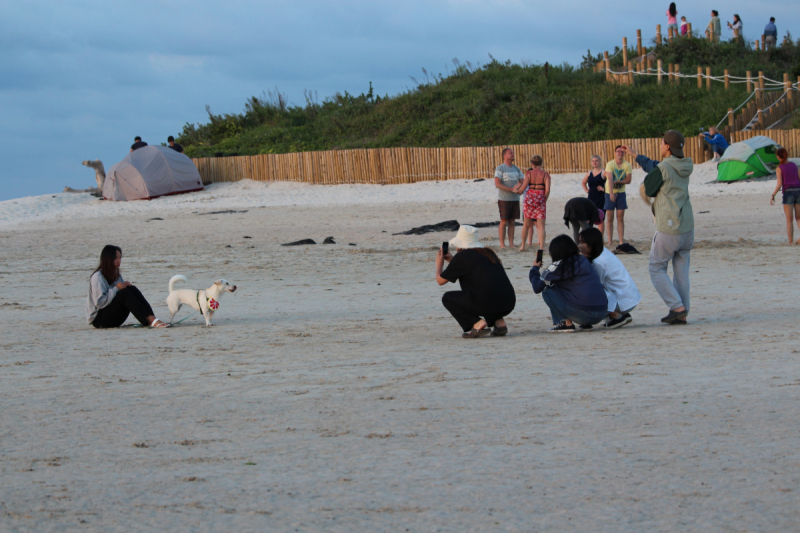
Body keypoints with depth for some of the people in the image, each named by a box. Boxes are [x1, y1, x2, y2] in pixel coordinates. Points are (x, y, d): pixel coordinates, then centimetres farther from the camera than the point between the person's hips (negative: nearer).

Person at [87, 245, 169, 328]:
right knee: (125, 293, -27)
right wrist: (116, 289, -20)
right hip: (98, 318, -8)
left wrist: (125, 286, -7)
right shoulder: (97, 277, -13)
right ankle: (150, 321, -39)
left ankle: (152, 319, -32)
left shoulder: (116, 275, 14)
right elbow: (99, 303, -22)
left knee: (132, 289, -15)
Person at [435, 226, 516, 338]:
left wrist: (439, 264, 33)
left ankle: (477, 324, -4)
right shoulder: (488, 253, 21)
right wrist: (452, 260, 42)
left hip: (488, 304, -7)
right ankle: (499, 322, 16)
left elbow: (440, 280, 13)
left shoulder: (462, 256, 2)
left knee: (447, 298, 14)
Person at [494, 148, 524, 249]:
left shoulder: (516, 168, 14)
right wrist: (512, 189, -19)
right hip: (504, 199, -5)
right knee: (503, 222, -5)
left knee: (512, 222, 5)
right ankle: (502, 244, -1)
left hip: (515, 199, 5)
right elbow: (497, 184, -14)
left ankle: (511, 244, 8)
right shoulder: (500, 168, -5)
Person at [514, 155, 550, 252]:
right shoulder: (546, 175, -1)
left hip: (530, 199, 1)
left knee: (526, 224, 14)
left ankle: (523, 245, 21)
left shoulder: (529, 174, 0)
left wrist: (517, 190, 15)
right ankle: (541, 246, -10)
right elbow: (547, 190, -9)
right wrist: (545, 199, 7)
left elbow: (523, 187, -6)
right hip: (540, 200, -1)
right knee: (541, 225, 0)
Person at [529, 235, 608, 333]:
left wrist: (535, 268, 20)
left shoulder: (559, 266, -2)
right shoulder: (583, 260, 17)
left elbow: (537, 287, 1)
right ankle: (586, 324, 16)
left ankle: (566, 324, 1)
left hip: (584, 314, -7)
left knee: (548, 291, 6)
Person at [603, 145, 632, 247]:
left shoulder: (627, 165, -4)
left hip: (621, 193, 2)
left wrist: (617, 181, -20)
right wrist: (611, 194, -34)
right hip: (610, 193, -2)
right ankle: (610, 242, 5)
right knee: (610, 219, 1)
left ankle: (621, 241, 3)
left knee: (620, 218, 2)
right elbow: (610, 179, -23)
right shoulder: (610, 164, -12)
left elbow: (628, 180, -4)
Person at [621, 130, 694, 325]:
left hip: (668, 230, -7)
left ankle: (677, 307, -5)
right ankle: (682, 314, 9)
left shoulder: (663, 169, -15)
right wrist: (636, 155, 34)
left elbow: (647, 189, -2)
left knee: (657, 269, 7)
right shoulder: (684, 167, 9)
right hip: (687, 227, 7)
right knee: (681, 271, 12)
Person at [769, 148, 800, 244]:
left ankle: (790, 241, 2)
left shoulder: (779, 168, -2)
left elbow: (779, 184, -9)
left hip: (788, 192, -4)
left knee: (789, 220, 5)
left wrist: (773, 195, -2)